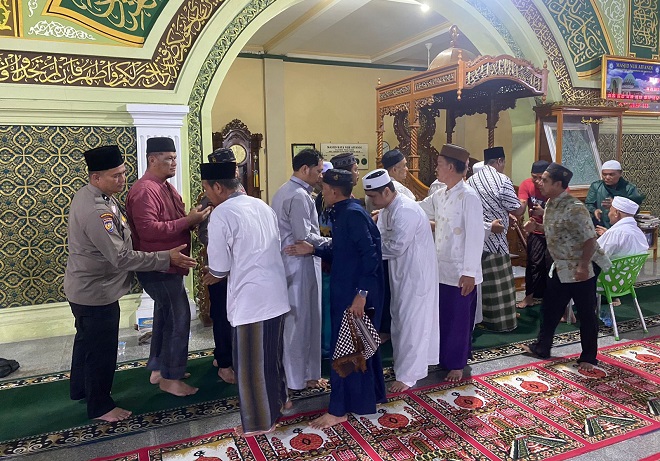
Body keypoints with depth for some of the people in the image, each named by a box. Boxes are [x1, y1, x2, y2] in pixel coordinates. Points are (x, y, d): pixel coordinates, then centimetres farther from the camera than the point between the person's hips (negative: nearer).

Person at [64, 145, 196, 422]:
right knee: (102, 349, 6)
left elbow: (116, 241, 11)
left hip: (85, 288, 11)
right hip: (97, 293, -11)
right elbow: (121, 257, -32)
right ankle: (100, 407, 25)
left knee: (87, 339, 27)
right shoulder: (97, 211, -31)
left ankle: (80, 389, 48)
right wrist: (167, 258, -29)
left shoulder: (90, 195, 2)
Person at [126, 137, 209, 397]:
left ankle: (159, 370, 30)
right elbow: (149, 230, -29)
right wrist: (188, 220, -26)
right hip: (158, 268, -11)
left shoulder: (165, 187, 14)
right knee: (179, 319, -6)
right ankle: (171, 377, 7)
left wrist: (194, 218, 2)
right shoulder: (145, 190, -19)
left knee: (165, 317, 17)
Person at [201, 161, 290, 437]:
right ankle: (279, 399, 43)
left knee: (251, 362, 9)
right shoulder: (263, 206, 7)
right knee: (272, 352, 25)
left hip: (249, 298, -8)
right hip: (276, 293, 8)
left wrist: (214, 274, 11)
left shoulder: (221, 214, -15)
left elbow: (219, 266, -12)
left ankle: (259, 422, 23)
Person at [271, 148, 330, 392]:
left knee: (292, 319, 17)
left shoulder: (283, 191, 14)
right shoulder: (299, 196, -18)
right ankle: (304, 376, 16)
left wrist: (323, 241, 13)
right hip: (301, 264, -10)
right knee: (304, 321, 2)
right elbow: (305, 237, -21)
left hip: (287, 262, 10)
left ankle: (292, 372, 29)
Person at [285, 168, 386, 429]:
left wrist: (361, 293, -25)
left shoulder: (352, 214, -19)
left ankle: (339, 410, 13)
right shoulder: (343, 213, 11)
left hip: (356, 291, -10)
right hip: (346, 289, 10)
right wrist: (313, 250, 9)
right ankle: (370, 395, 37)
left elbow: (370, 254, -24)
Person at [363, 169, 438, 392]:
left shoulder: (406, 211, -25)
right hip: (402, 272, 10)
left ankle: (407, 375, 10)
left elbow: (396, 247, -27)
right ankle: (408, 363, 34)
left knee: (412, 322, -1)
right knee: (400, 319, 18)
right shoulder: (387, 209, 6)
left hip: (416, 273, -10)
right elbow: (380, 238, 6)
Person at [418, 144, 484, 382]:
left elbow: (475, 236, -18)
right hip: (441, 269, 7)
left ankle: (456, 364, 23)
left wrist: (469, 273, -19)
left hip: (461, 272, -7)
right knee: (442, 317, 16)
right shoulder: (439, 195, 8)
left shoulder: (469, 196, -16)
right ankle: (443, 358, 32)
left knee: (459, 320, 7)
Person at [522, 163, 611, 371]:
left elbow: (590, 239, -24)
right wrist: (536, 227, 1)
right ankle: (541, 347, 31)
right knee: (549, 308, 16)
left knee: (586, 313, 5)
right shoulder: (550, 203, 4)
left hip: (582, 269, -9)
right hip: (561, 267, 9)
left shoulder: (575, 208, -24)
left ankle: (588, 357, 21)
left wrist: (583, 267, -27)